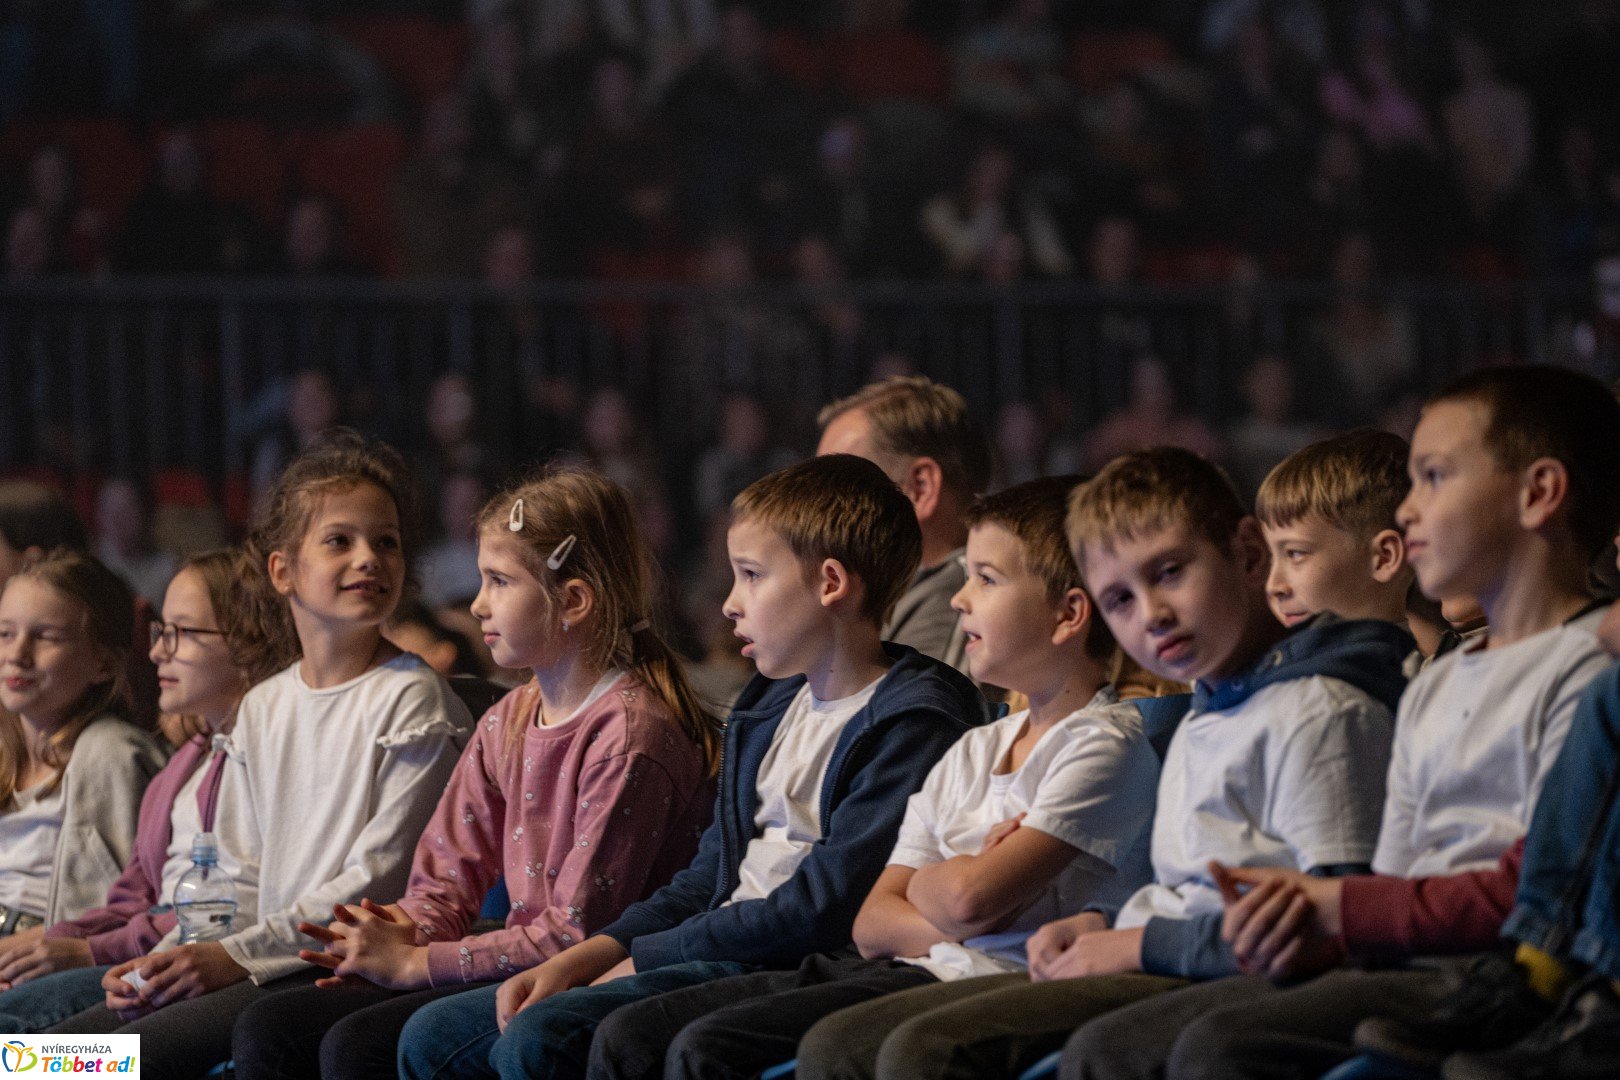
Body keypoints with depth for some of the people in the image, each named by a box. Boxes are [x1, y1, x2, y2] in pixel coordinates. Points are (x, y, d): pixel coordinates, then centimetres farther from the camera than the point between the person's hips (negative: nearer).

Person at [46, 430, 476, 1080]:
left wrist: (238, 956, -16)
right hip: (264, 969, 7)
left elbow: (379, 881, -13)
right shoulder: (262, 709, 16)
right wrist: (166, 961, -1)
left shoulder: (411, 699, -7)